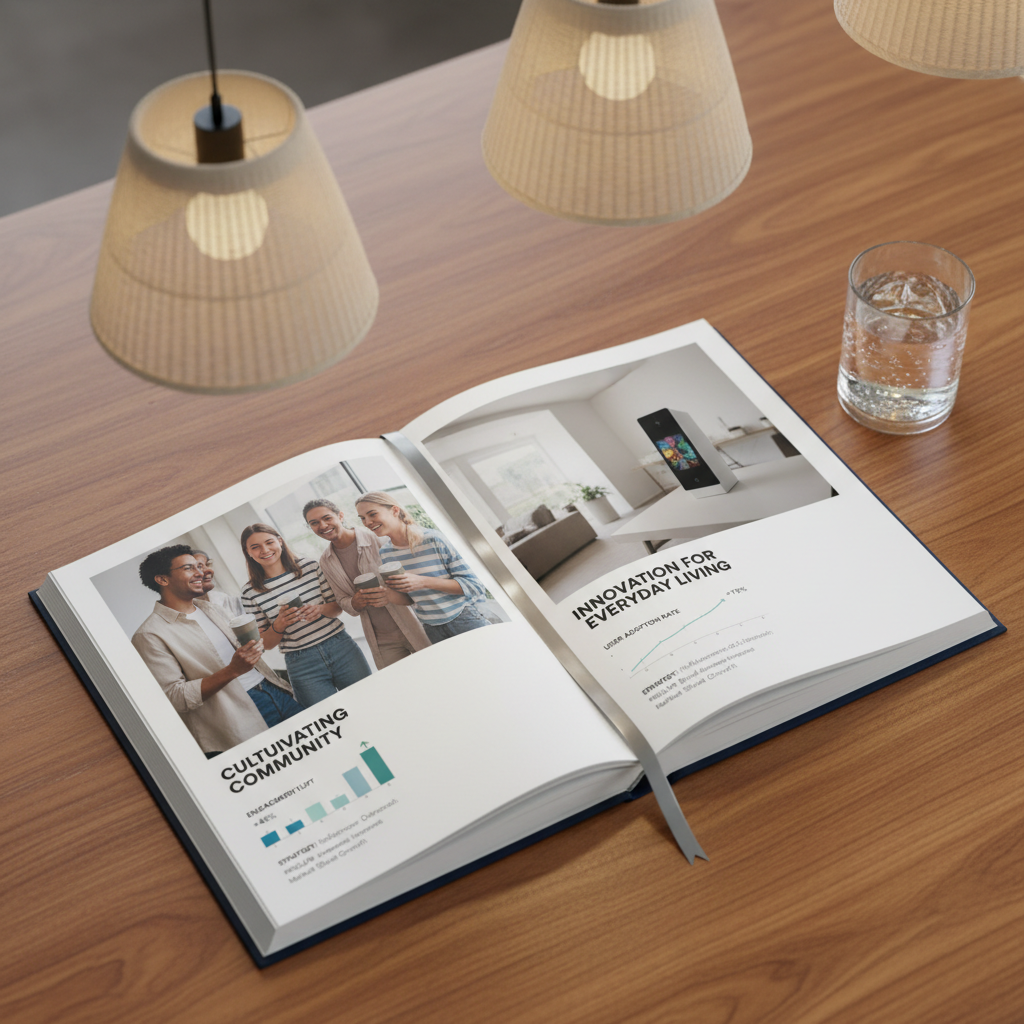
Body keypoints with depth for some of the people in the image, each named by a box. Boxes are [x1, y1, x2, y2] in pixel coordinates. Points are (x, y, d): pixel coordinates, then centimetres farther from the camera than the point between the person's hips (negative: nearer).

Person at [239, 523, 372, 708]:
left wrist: (321, 609, -14)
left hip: (342, 648, 2)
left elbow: (338, 606, 8)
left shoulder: (309, 566, 3)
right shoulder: (250, 593, -1)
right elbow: (265, 644, 1)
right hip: (302, 665, -2)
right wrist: (279, 625, -19)